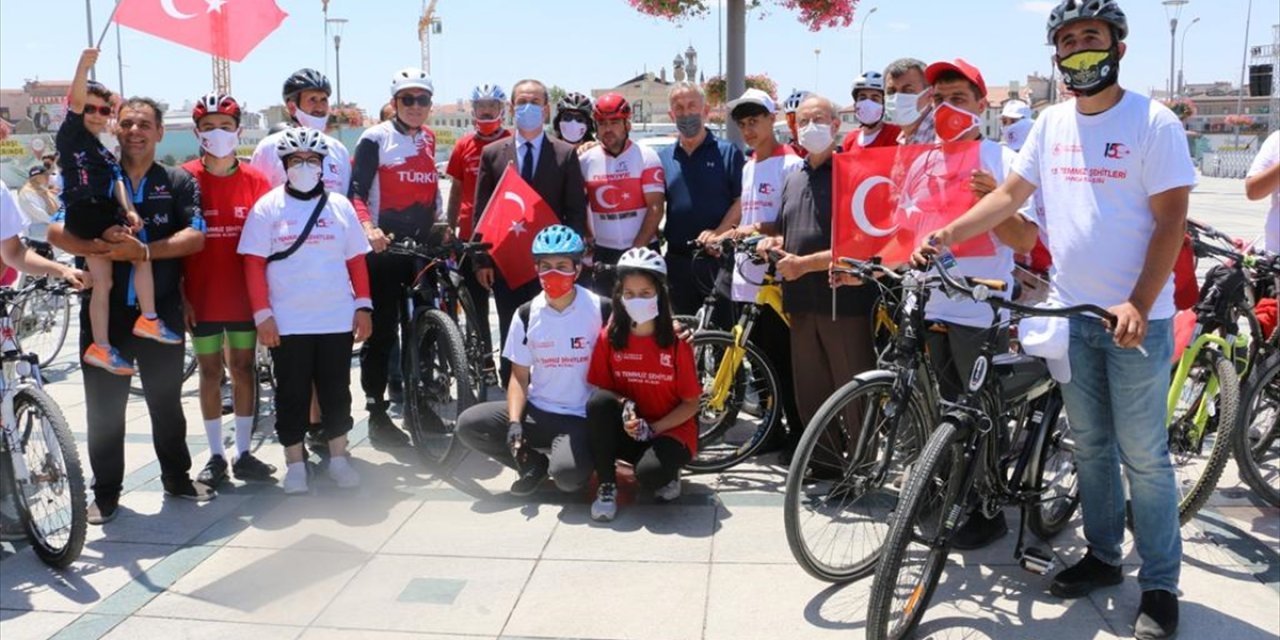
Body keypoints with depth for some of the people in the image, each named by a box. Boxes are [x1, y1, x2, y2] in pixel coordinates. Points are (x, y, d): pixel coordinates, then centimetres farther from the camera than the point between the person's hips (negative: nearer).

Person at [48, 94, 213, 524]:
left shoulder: (178, 182, 5)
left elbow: (195, 237, -8)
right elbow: (57, 232, -6)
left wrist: (145, 251, -21)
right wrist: (103, 248, -23)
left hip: (162, 312, 0)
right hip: (104, 311, 0)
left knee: (167, 400, 12)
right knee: (104, 407, 6)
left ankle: (177, 477, 28)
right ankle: (106, 492, 19)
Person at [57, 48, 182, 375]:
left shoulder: (107, 154, 20)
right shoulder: (71, 135, 0)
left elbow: (118, 182, 6)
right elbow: (75, 102, -16)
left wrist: (129, 211, -12)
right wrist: (84, 66, -29)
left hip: (105, 218, 8)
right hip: (85, 215, -8)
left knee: (103, 283, 8)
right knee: (139, 248, -20)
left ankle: (101, 347, 13)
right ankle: (148, 319, -14)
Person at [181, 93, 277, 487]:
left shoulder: (256, 181, 0)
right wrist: (180, 296, -6)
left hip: (244, 295, 1)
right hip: (202, 297, -1)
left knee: (244, 369, 8)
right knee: (210, 372, 7)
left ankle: (243, 453, 18)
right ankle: (216, 455, 18)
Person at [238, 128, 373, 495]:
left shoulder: (340, 205, 8)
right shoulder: (268, 208, 1)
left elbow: (356, 260, 9)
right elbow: (254, 264, -2)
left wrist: (363, 305, 3)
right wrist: (262, 314, -9)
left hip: (338, 320, 2)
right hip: (287, 323, -2)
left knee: (337, 391, 9)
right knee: (292, 394, 5)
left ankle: (338, 458, 22)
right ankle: (295, 463, 17)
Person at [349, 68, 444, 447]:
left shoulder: (429, 139, 14)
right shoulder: (376, 138, -3)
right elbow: (356, 190, -9)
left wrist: (442, 222, 13)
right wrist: (367, 226, -26)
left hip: (423, 247, 5)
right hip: (383, 247, -5)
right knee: (381, 332, -2)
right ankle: (377, 413, 6)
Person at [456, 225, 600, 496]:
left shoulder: (599, 310, -9)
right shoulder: (526, 315, 1)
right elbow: (519, 376, 3)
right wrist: (514, 422, -11)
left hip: (581, 417, -4)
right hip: (536, 411, 4)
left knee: (567, 474, -31)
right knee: (468, 424, -13)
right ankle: (534, 463, 4)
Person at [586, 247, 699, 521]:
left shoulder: (677, 341, -12)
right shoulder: (609, 337, -6)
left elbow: (691, 403, -6)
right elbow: (599, 388, 0)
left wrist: (654, 428, -18)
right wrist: (623, 407, -21)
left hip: (670, 430, -3)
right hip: (627, 432, 3)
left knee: (650, 473, -34)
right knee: (599, 402, -29)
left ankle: (668, 473, 5)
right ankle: (607, 486, -12)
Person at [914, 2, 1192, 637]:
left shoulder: (1153, 121, -9)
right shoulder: (1051, 122, 6)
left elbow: (1170, 221, -12)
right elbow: (1011, 194, 8)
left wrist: (1138, 305, -23)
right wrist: (949, 233, -8)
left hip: (1136, 316, -5)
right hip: (1070, 311, 5)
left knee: (1143, 455, 1)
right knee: (1090, 443, 15)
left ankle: (1160, 585, 14)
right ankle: (1103, 555, 30)